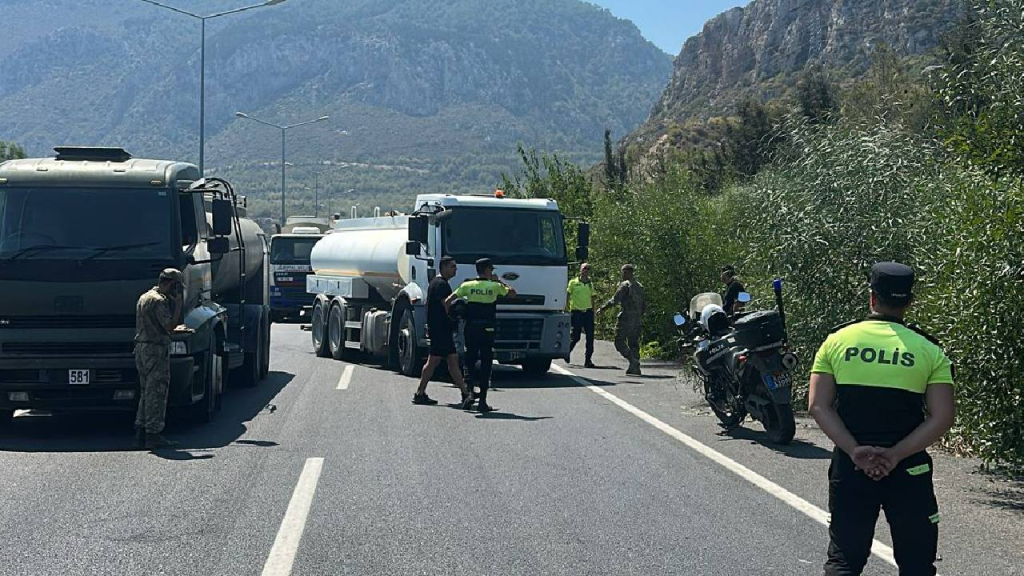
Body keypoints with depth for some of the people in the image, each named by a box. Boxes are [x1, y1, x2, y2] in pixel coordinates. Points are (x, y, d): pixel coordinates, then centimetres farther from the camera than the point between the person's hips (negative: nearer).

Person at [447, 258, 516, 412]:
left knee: (470, 361, 15)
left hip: (470, 329, 1)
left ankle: (470, 392, -5)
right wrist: (499, 281, 20)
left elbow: (448, 301, -4)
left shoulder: (467, 286, 2)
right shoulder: (494, 286, -1)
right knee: (486, 364, 4)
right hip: (488, 329, -1)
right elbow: (512, 293, 16)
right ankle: (482, 401, 4)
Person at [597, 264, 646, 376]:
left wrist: (602, 309, -4)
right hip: (637, 319, 7)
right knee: (633, 343, 11)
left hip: (626, 317, -7)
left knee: (619, 341, -3)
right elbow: (644, 305, 17)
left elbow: (615, 300, -13)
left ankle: (633, 360, -19)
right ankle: (635, 367, 6)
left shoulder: (625, 285, -9)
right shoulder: (640, 286, 14)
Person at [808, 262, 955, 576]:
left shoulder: (836, 341, 1)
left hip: (849, 466, 1)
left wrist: (855, 451, -11)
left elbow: (819, 406, -6)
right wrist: (895, 455, -11)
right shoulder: (929, 350, -1)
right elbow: (941, 418, -9)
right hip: (908, 468, -1)